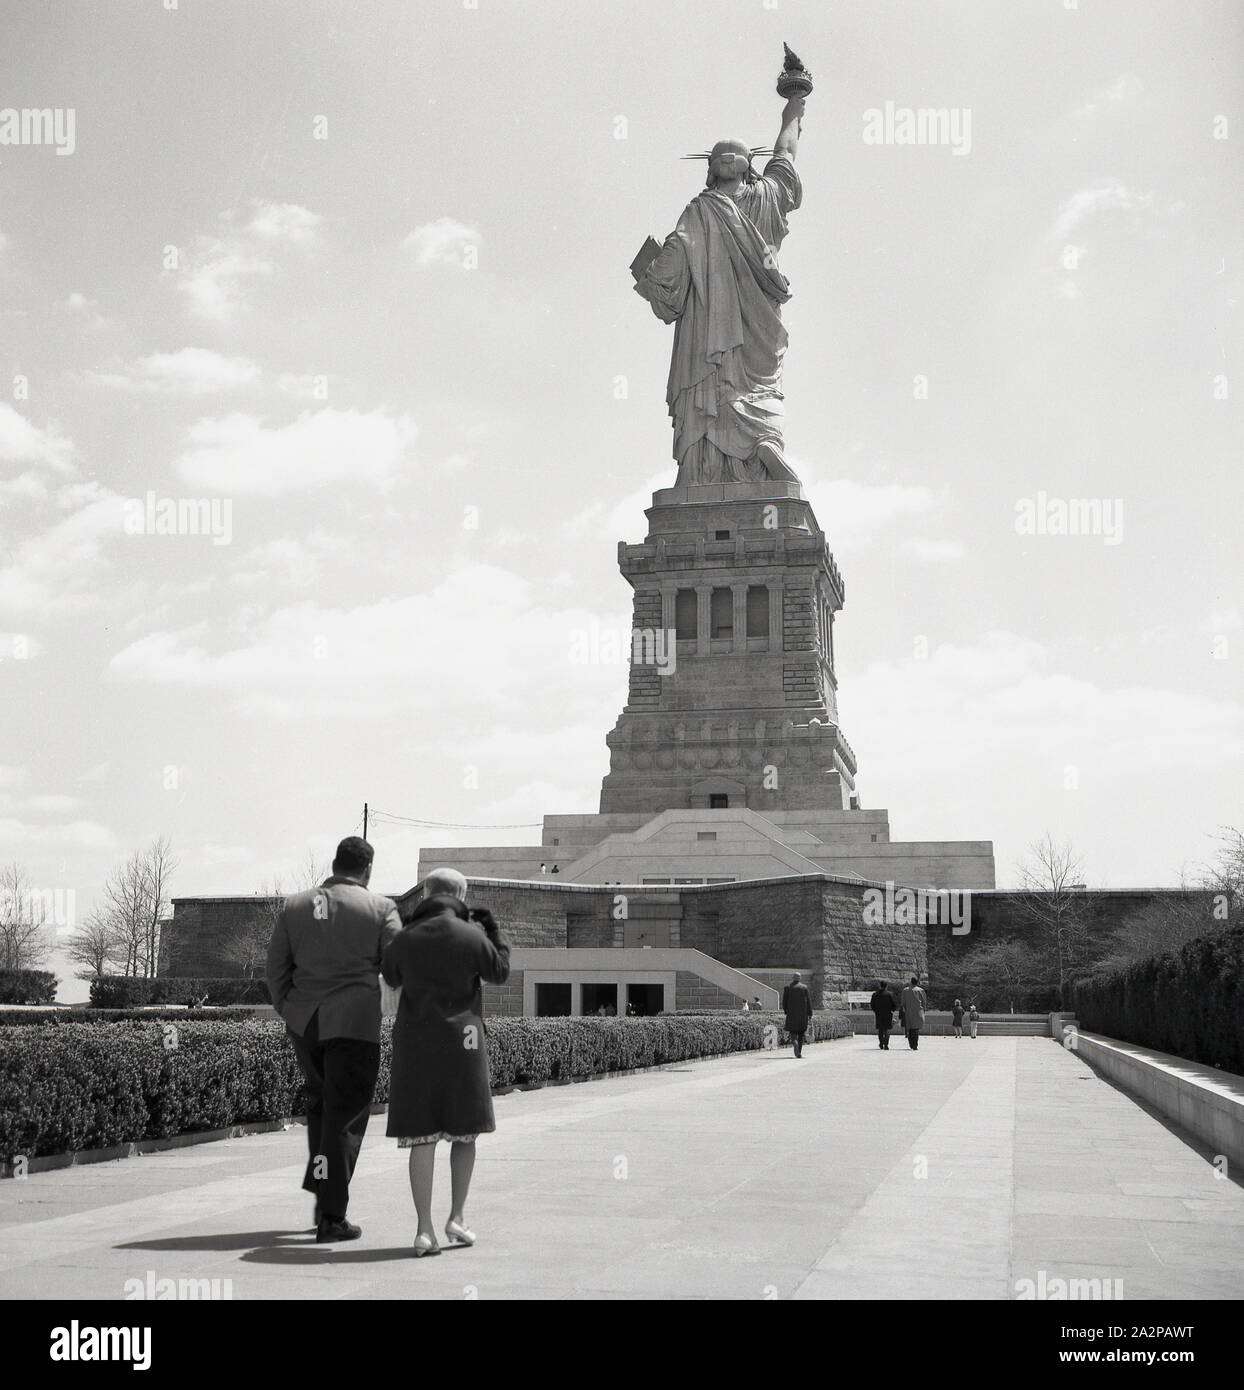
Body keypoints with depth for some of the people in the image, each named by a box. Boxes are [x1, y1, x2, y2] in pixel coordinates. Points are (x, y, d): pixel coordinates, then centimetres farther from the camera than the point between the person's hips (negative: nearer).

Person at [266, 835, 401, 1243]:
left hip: (304, 1024, 4)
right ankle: (331, 1217, 2)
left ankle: (322, 1191, 18)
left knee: (320, 1102, 23)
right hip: (354, 1025, -4)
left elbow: (275, 968, 8)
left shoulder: (294, 906, 8)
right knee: (345, 1117, 2)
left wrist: (290, 1014, 16)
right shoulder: (379, 908, -2)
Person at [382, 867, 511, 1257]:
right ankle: (458, 1215, 11)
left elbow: (391, 978, 18)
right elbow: (500, 972, 8)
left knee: (422, 1137, 2)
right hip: (461, 1039, -2)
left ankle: (425, 1228, -1)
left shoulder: (405, 940, 1)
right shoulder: (471, 936, -5)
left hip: (415, 1042, 2)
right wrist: (494, 931, 17)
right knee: (465, 1131, 14)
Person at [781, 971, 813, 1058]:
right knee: (801, 1032, 11)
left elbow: (784, 1001, 1)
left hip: (791, 1014, 0)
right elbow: (808, 1001, -1)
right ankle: (799, 1052, 10)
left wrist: (785, 1012, 14)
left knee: (793, 1032, 3)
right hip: (802, 1014, 0)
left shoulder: (787, 987, 1)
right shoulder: (804, 987, -1)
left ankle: (795, 1042, -29)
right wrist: (810, 1014, 3)